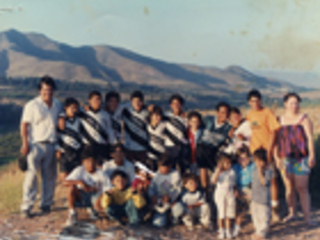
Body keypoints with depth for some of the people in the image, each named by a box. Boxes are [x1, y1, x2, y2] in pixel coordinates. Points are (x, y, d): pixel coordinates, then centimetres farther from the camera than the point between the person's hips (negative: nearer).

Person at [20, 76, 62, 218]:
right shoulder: (32, 105, -5)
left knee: (50, 176, 9)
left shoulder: (57, 105, 11)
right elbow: (24, 125, -6)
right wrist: (25, 144, -14)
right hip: (36, 144, -5)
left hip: (52, 145, 5)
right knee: (31, 175, -7)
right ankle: (26, 207, -2)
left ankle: (46, 204, 22)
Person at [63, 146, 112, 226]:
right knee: (72, 187, -31)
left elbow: (108, 190, -17)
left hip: (95, 196, 1)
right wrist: (80, 182, -38)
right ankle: (72, 213, -12)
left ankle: (93, 209, 8)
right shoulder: (80, 170, -14)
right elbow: (65, 183, -24)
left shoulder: (100, 174, -14)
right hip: (81, 198, 0)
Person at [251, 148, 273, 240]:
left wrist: (260, 172, -29)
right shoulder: (255, 169, 8)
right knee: (255, 214, 16)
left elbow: (264, 182, -26)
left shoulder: (268, 171, -16)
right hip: (255, 197, 9)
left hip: (263, 198, -8)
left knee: (263, 215, 0)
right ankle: (258, 230, 30)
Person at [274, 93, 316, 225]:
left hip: (301, 159, -3)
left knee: (302, 188, -6)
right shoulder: (280, 120, 9)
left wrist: (312, 155, -14)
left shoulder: (304, 119, 0)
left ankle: (307, 217, -2)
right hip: (285, 159, 3)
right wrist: (276, 157, 4)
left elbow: (310, 138, -6)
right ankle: (292, 213, 22)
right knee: (289, 187, 9)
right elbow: (276, 140, 10)